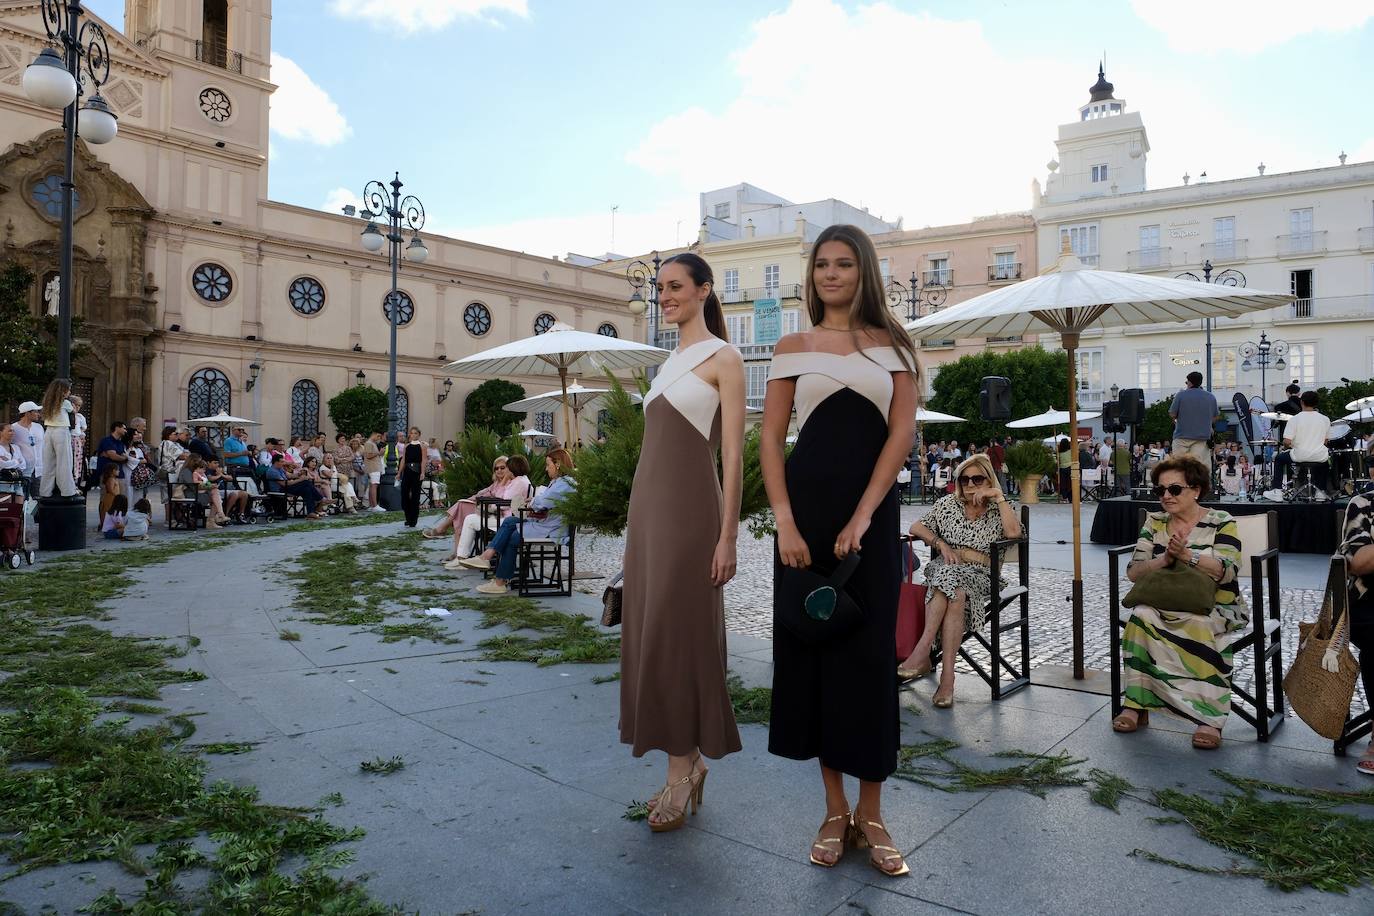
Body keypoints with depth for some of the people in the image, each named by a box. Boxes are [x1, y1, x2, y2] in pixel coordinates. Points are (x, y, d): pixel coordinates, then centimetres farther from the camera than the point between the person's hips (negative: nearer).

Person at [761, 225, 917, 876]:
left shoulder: (892, 345, 7)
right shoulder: (793, 348, 8)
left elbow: (902, 433, -2)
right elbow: (770, 440, 2)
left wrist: (861, 518, -13)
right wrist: (785, 523, -10)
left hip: (871, 510, 0)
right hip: (807, 505, 1)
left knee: (870, 652, 2)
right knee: (812, 645, 5)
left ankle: (871, 814, 17)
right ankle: (834, 809, 20)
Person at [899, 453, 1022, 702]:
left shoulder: (998, 509, 12)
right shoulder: (948, 504, 18)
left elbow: (1013, 532, -9)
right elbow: (916, 527, 15)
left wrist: (999, 496, -7)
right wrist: (941, 544, -2)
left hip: (979, 574, -1)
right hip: (944, 567, 1)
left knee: (954, 589, -36)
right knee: (952, 586, -36)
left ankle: (923, 652, -38)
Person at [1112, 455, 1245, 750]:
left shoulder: (1221, 523, 2)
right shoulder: (1155, 523, 11)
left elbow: (1225, 571, -14)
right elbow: (1133, 572, 1)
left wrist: (1186, 554, -26)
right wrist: (1165, 559, -17)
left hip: (1215, 608, -2)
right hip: (1165, 603, 3)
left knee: (1199, 626, -37)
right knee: (1142, 616, -31)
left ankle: (1210, 718, -32)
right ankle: (1136, 706, -28)